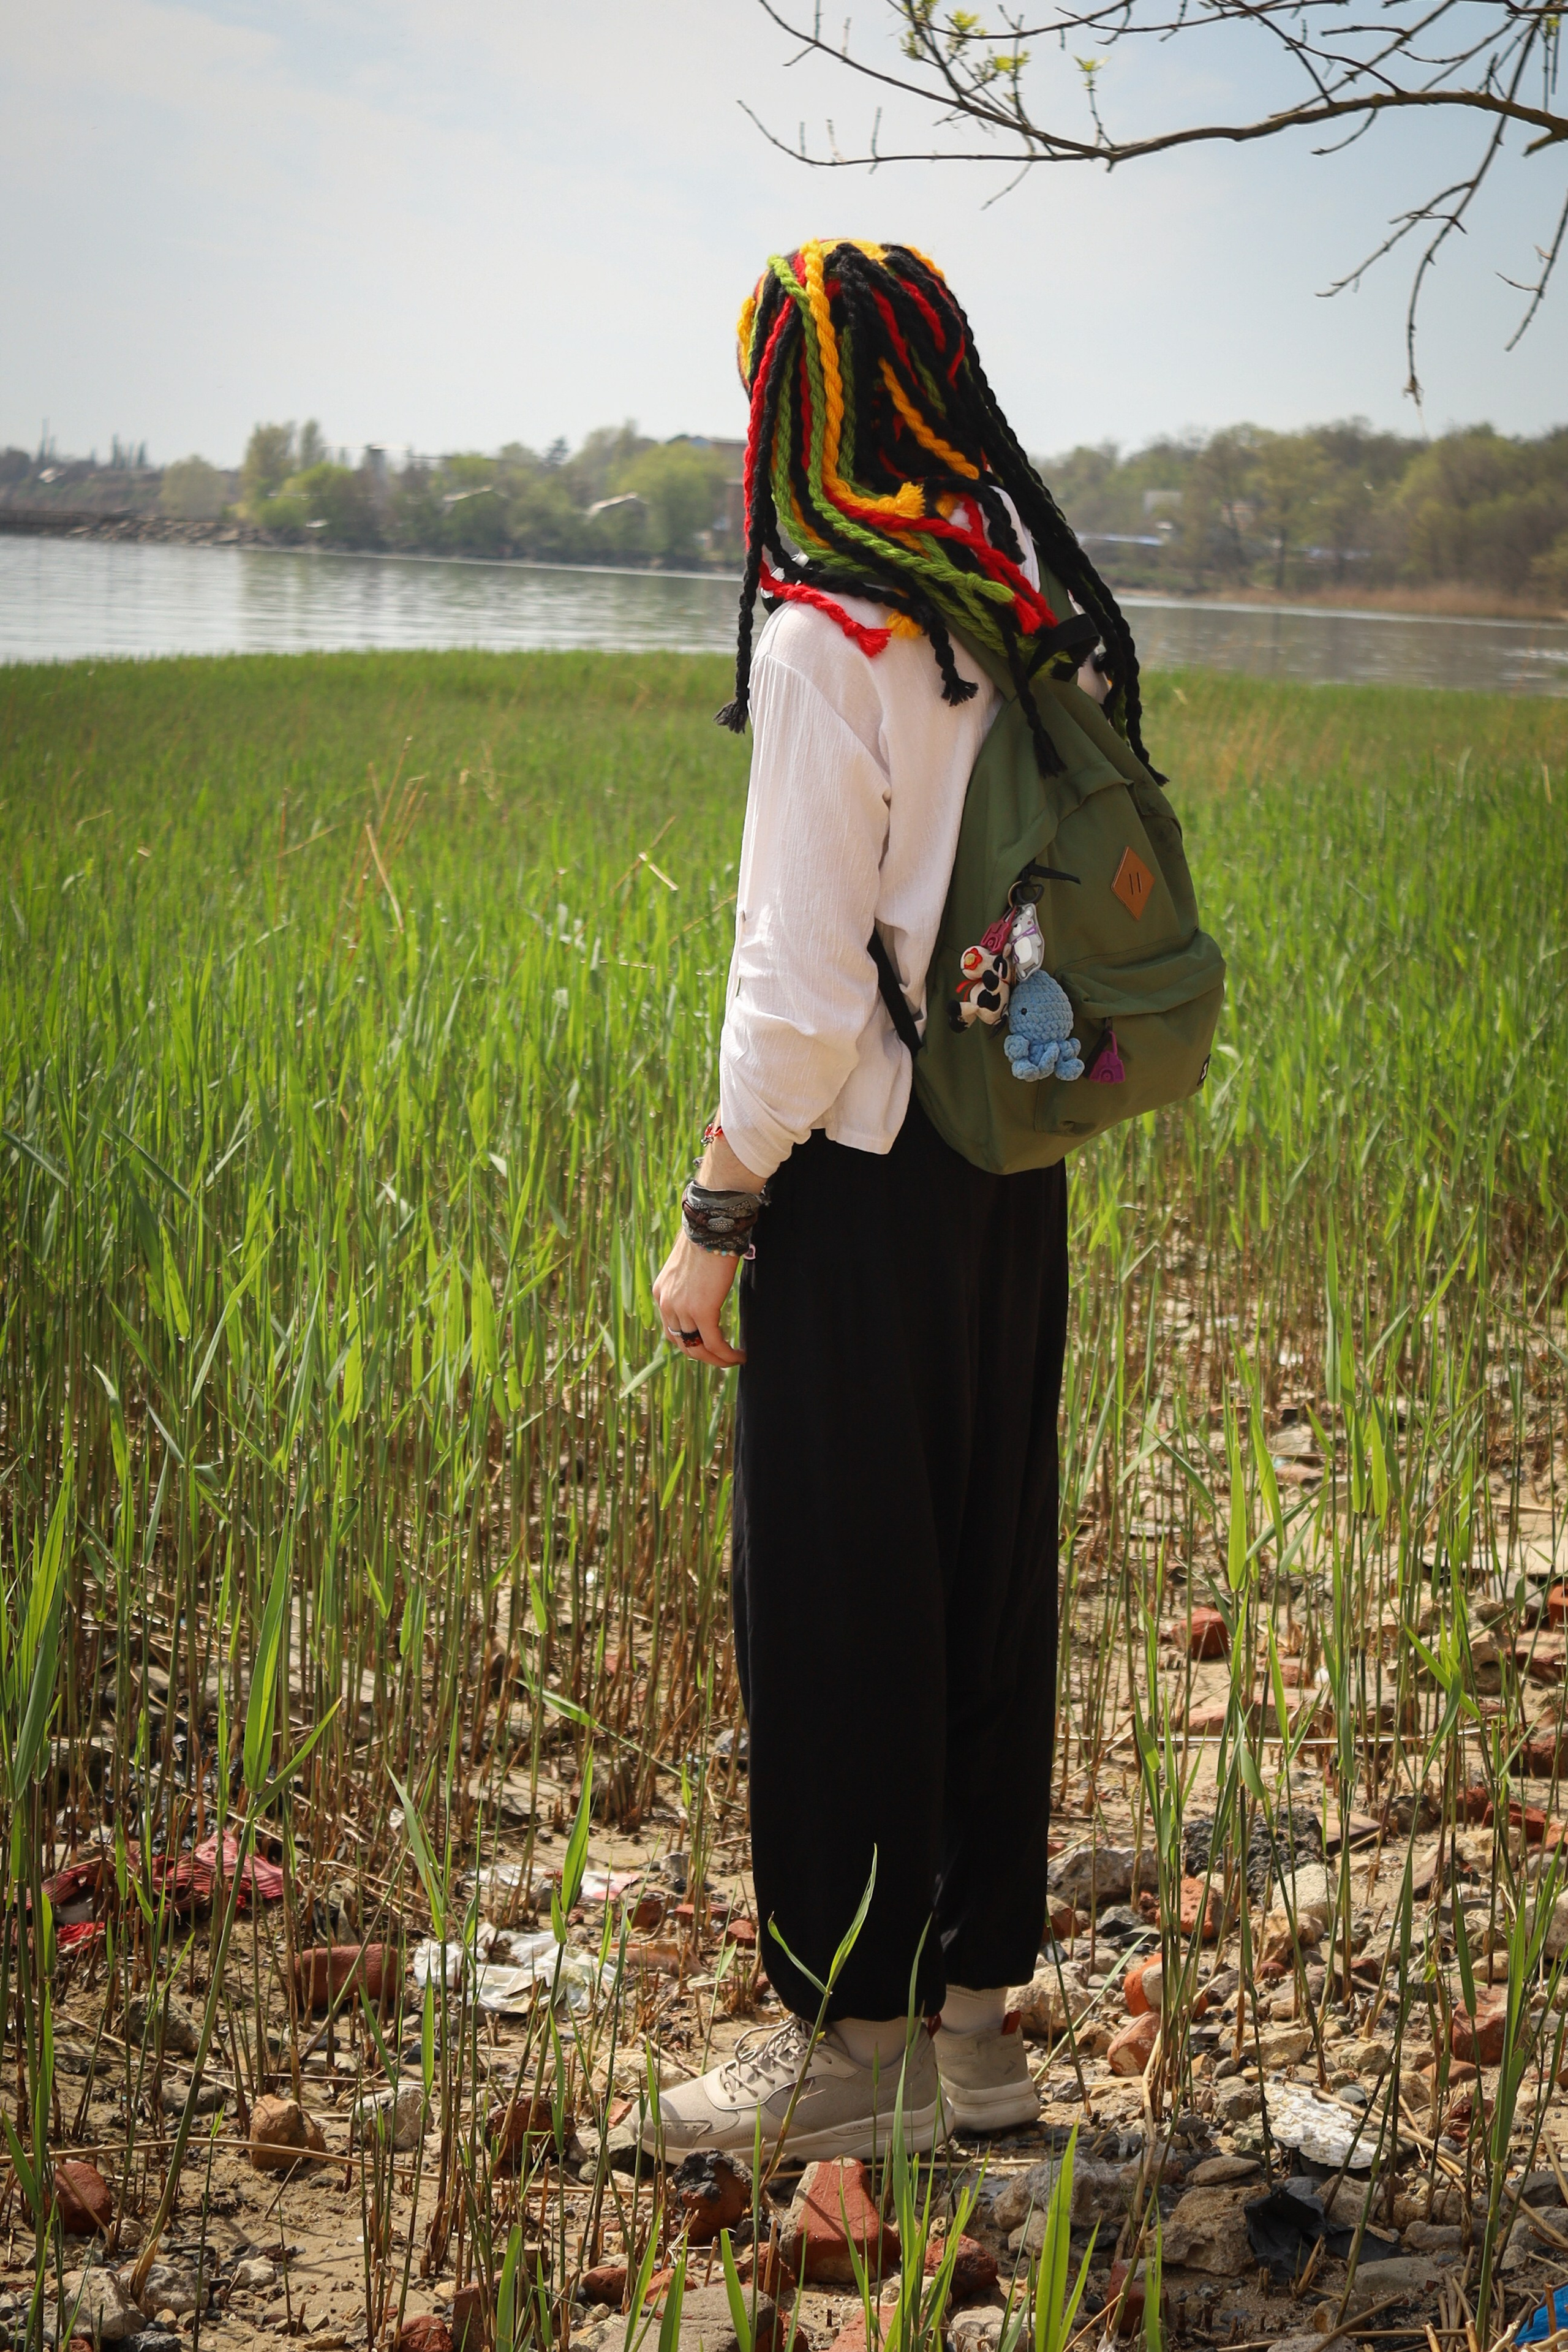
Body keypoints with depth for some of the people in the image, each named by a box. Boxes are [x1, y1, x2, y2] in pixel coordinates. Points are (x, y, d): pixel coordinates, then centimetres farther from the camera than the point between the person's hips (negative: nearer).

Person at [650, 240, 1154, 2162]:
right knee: (986, 1571, 14)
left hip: (866, 1176, -7)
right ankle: (978, 2017, 25)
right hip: (1017, 1162, 8)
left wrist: (715, 1215, -10)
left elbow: (804, 976, -18)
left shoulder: (832, 634, -16)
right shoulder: (1044, 616, 7)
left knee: (837, 1591, 4)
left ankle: (860, 2038, 16)